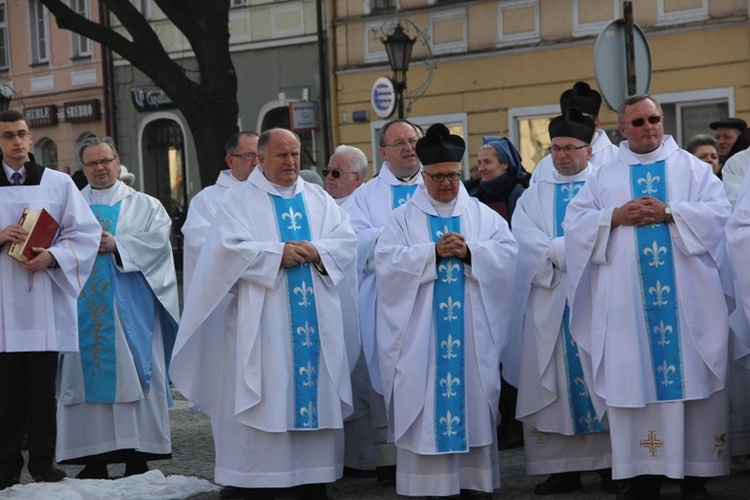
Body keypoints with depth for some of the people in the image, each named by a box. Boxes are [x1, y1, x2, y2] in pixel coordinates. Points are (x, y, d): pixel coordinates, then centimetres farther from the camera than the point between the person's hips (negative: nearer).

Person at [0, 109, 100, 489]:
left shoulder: (58, 183, 8)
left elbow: (86, 232, 3)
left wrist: (52, 255, -11)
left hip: (45, 299, 0)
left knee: (42, 385, 1)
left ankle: (43, 462, 8)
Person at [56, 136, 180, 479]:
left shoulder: (144, 205, 12)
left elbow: (158, 239, -4)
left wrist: (117, 244, -14)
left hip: (128, 309, -2)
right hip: (83, 307, 2)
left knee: (131, 372, -6)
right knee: (87, 372, -2)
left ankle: (137, 458, -4)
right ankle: (94, 460, 0)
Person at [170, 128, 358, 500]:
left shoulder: (318, 199, 15)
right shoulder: (240, 200, 3)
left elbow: (346, 240, 6)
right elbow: (229, 249, -11)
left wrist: (315, 251, -13)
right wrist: (277, 254, -17)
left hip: (316, 320, 4)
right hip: (263, 322, -4)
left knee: (317, 394, 4)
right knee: (266, 403, -6)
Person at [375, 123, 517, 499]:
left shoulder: (483, 214, 11)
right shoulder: (403, 219, 6)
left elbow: (507, 254, 0)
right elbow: (387, 261, -7)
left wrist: (469, 252, -16)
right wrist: (434, 252, -16)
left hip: (473, 331, 1)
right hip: (422, 333, -1)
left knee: (474, 401, 2)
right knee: (425, 402, -4)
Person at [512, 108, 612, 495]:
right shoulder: (534, 197, 16)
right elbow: (529, 247, 0)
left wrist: (555, 249, -11)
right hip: (552, 304, 2)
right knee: (558, 385, -1)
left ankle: (611, 462, 1)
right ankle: (565, 468, 1)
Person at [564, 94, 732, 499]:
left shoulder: (690, 167, 10)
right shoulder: (604, 176, 13)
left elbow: (718, 210, -2)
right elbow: (574, 222, 6)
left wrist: (669, 212, -13)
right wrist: (616, 217, -9)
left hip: (686, 295, -1)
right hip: (627, 299, 1)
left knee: (692, 377, -3)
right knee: (633, 380, -2)